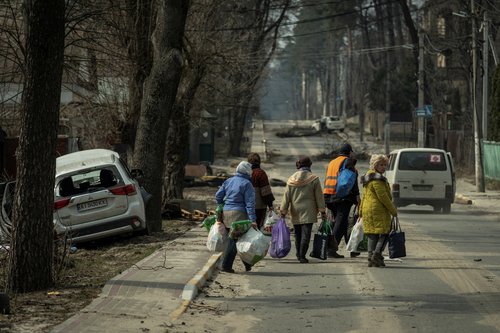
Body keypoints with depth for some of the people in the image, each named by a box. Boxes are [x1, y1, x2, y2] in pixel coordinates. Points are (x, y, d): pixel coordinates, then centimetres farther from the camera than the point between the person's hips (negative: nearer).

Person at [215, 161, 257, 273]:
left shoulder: (228, 181, 12)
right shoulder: (246, 184, -6)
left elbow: (218, 196, 13)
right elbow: (250, 203, -11)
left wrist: (221, 209, 25)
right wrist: (253, 220, -13)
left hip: (226, 213, 7)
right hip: (239, 214, -7)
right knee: (234, 240, -4)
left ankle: (247, 265, 18)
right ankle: (226, 265, -5)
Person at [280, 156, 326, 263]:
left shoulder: (292, 179, 3)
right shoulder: (314, 179, -5)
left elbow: (286, 196, 3)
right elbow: (319, 196, -2)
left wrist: (283, 210, 6)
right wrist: (322, 210, 4)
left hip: (295, 211, 4)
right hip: (308, 211, -4)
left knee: (298, 234, 14)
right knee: (306, 234, -6)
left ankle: (299, 255, 24)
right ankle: (302, 256, -14)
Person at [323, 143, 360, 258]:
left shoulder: (331, 162, 20)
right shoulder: (348, 161, -4)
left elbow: (327, 180, 20)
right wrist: (356, 195, -10)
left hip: (330, 197, 8)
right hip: (344, 197, -8)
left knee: (341, 222, 14)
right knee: (340, 223, -7)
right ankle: (332, 249, -15)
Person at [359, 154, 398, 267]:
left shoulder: (368, 177, 17)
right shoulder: (377, 179, -14)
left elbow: (364, 195, 22)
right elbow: (383, 196, -17)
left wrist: (361, 211, 27)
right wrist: (393, 211, -10)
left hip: (367, 210, 9)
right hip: (378, 210, -9)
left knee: (372, 234, 9)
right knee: (384, 233, -5)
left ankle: (371, 258, 7)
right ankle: (377, 254, -16)